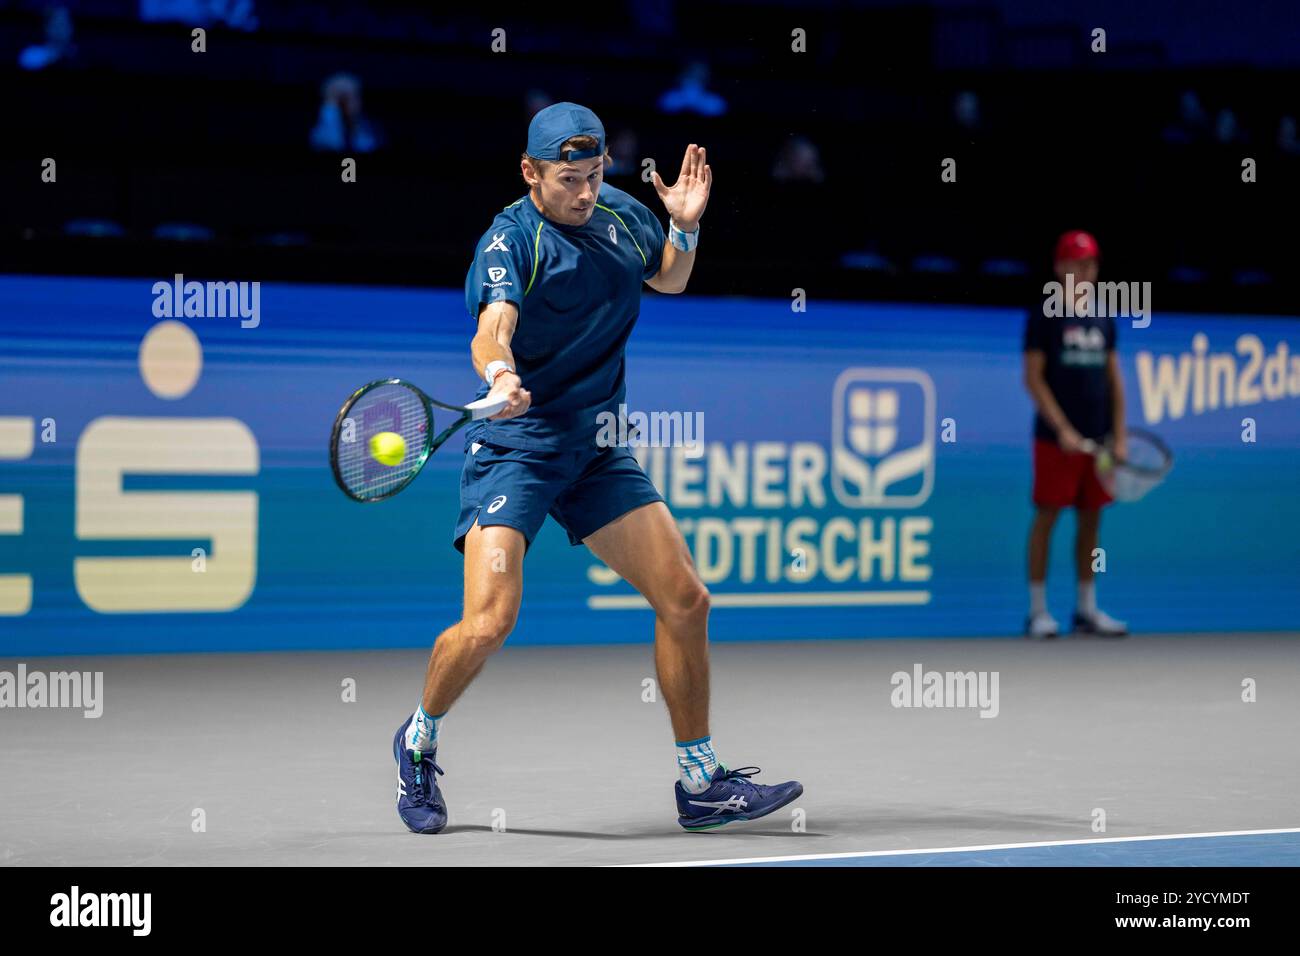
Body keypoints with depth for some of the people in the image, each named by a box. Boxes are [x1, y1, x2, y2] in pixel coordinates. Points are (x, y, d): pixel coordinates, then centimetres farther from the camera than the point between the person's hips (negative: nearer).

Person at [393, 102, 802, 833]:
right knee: (490, 621, -19)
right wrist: (501, 377, -55)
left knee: (685, 600, 2)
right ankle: (419, 743, 9)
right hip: (517, 444, -6)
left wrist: (686, 226, 2)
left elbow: (669, 278, 24)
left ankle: (702, 784, 15)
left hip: (599, 446, 6)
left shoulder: (621, 215, 5)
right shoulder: (511, 240, -15)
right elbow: (491, 330, -32)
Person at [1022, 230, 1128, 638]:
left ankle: (1087, 610, 14)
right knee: (1047, 515, -3)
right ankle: (1038, 610, 1)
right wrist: (1062, 429, -16)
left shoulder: (1103, 319, 12)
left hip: (1097, 437, 5)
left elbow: (1114, 378, 14)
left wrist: (1119, 436, 6)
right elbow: (1033, 378, -9)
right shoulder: (1044, 315, -4)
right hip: (1057, 437, -5)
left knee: (1091, 518, 7)